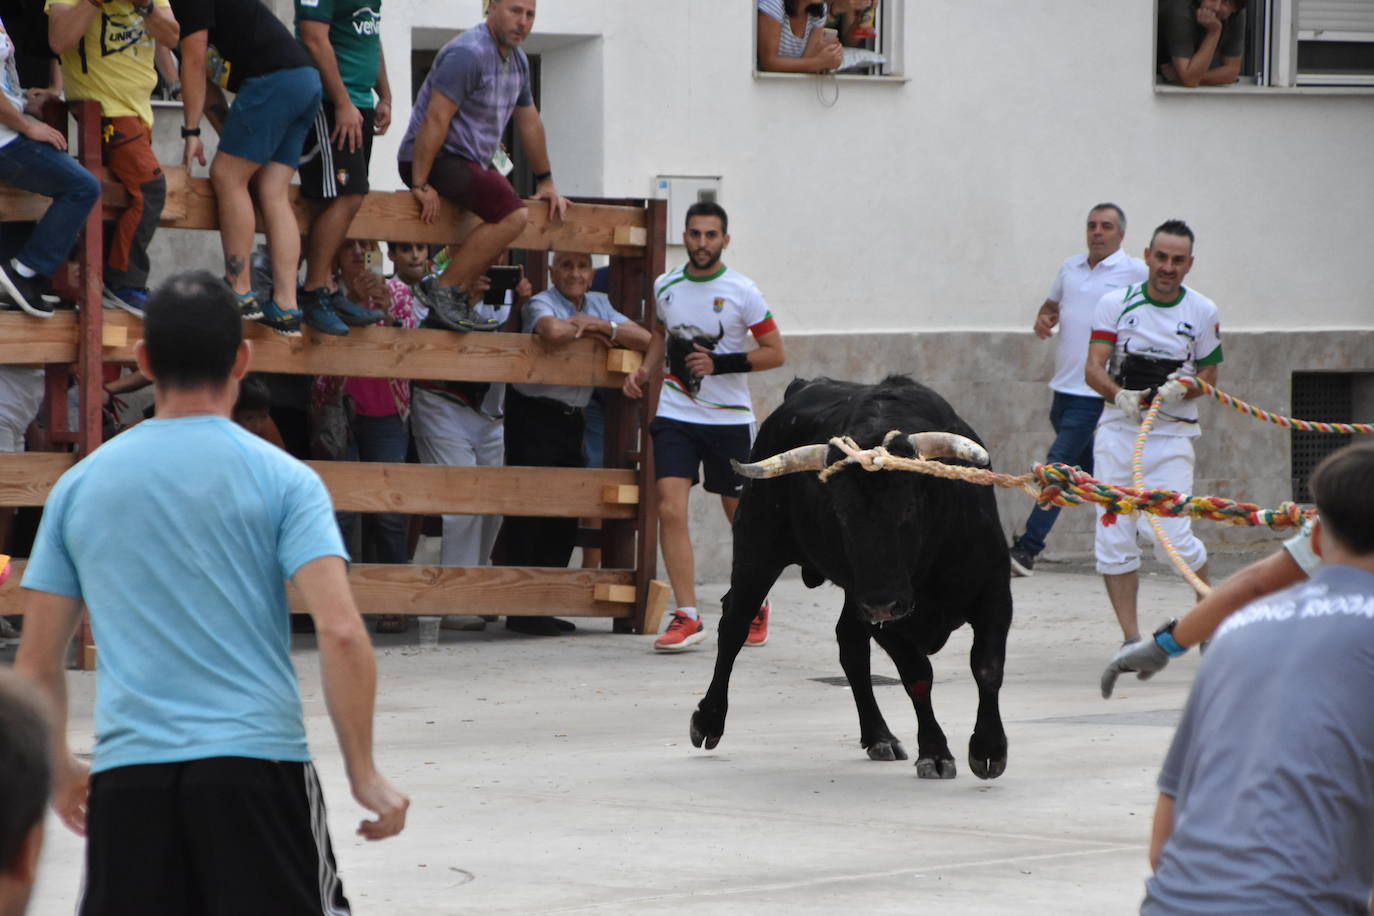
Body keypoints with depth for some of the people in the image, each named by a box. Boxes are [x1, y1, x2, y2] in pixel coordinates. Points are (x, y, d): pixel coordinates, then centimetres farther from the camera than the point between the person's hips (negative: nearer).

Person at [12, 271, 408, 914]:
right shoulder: (282, 479, 0)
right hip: (256, 762, -3)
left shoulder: (80, 485, 9)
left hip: (125, 770, 3)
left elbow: (35, 663, 11)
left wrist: (60, 769, 27)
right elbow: (340, 633, -10)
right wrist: (364, 775, -3)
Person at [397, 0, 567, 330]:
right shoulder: (468, 54, -19)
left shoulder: (517, 60, 12)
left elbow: (529, 122, 23)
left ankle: (456, 302, 7)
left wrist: (545, 182, 27)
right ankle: (442, 291, -19)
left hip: (475, 160, 10)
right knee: (512, 215, -23)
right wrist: (420, 185, -26)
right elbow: (435, 119, -24)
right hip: (435, 158, -10)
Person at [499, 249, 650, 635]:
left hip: (572, 419, 7)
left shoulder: (599, 305, 13)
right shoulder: (540, 304, -6)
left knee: (567, 514, 7)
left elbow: (645, 340, 3)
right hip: (533, 417, -7)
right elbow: (554, 333, -30)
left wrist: (597, 325, -9)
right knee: (528, 511, -6)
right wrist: (583, 329, -10)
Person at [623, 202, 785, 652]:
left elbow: (775, 352, -5)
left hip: (730, 418, -2)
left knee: (741, 514, 9)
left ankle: (756, 605, 31)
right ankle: (687, 616, -13)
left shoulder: (741, 292, -7)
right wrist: (646, 370, 5)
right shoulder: (666, 286, 4)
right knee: (670, 509, -14)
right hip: (675, 413, 2)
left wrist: (721, 364, -17)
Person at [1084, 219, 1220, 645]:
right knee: (1113, 537, -4)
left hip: (1172, 434, -1)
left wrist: (1182, 389, -14)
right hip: (1118, 429, 1)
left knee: (1172, 537, -11)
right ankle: (1130, 638, 3)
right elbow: (1093, 368, -5)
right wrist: (1120, 395, -25)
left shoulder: (1202, 312, 3)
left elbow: (1209, 377, 9)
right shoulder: (1116, 303, 1)